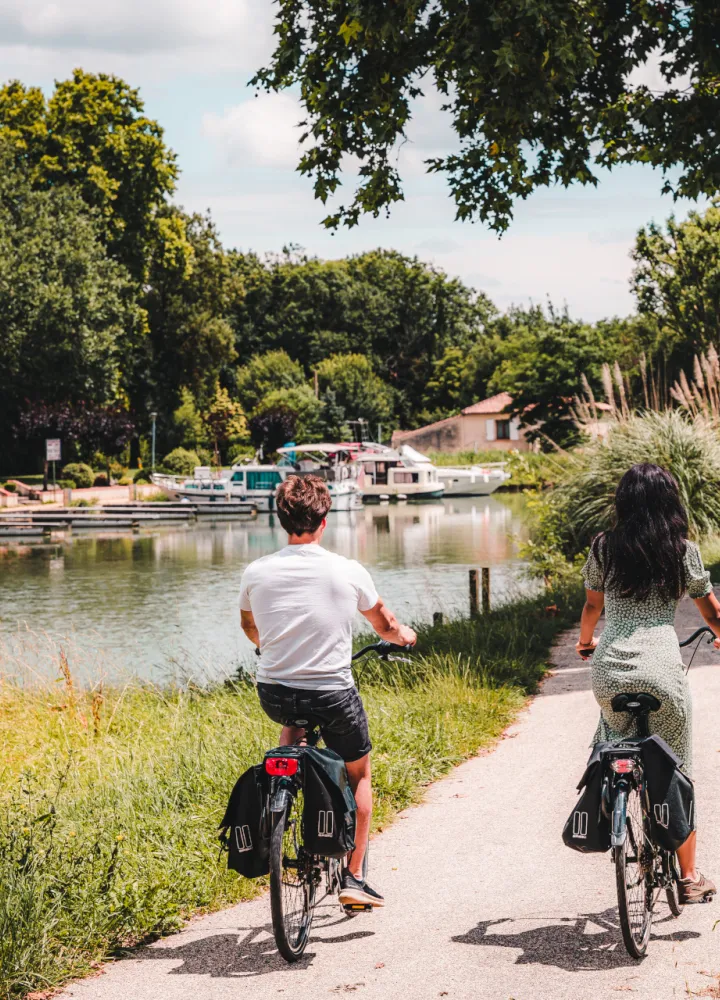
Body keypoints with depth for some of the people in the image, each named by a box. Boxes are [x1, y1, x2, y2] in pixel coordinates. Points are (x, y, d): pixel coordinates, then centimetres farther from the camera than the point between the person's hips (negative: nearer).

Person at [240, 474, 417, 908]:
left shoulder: (256, 573, -3)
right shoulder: (349, 572, -8)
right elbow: (384, 625, 12)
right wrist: (405, 635, 36)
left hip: (274, 695, 2)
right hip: (333, 696, -2)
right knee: (360, 774, 22)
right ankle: (353, 876, 18)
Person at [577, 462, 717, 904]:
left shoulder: (604, 547, 7)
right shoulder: (683, 549, 4)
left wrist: (585, 641, 41)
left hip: (610, 668, 2)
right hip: (662, 668, -2)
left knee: (614, 744, 29)